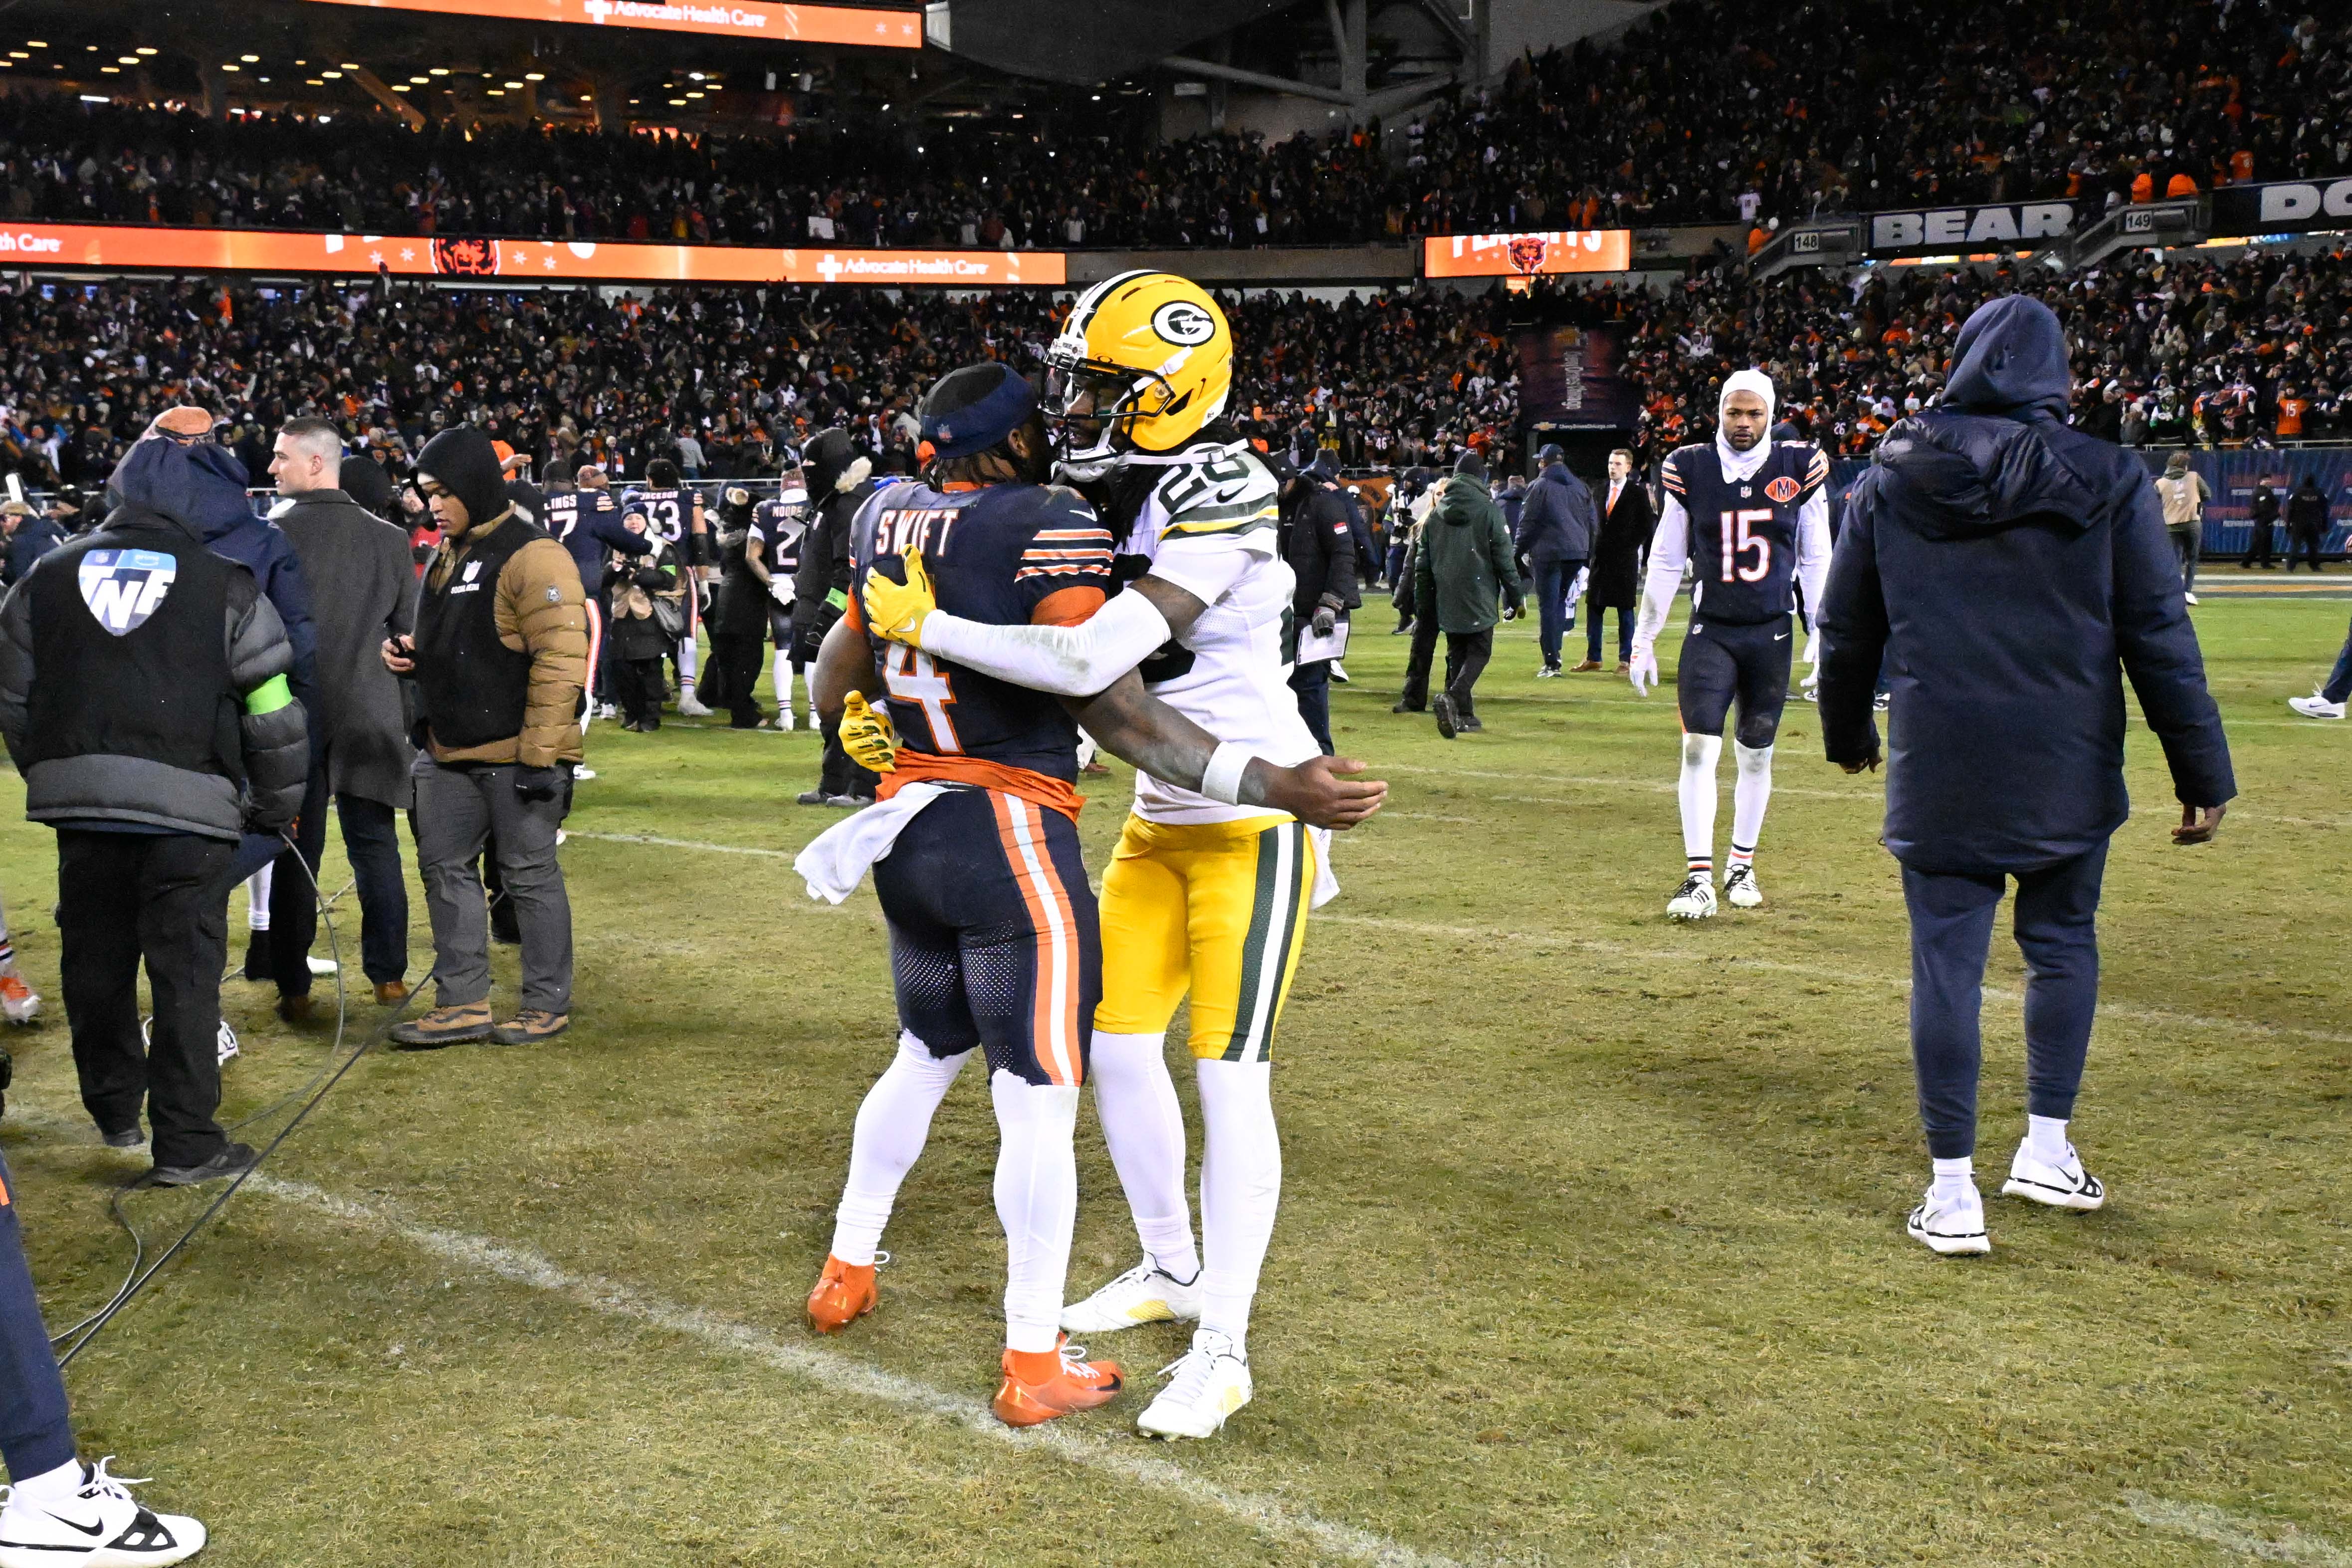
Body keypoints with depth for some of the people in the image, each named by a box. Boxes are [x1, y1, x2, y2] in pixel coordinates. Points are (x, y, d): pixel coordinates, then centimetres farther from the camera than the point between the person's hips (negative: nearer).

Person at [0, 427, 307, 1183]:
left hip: (78, 802, 4)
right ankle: (186, 1143, 2)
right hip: (188, 808, -4)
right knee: (186, 972, 1)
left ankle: (114, 1111, 33)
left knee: (95, 961, 18)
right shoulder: (226, 587, -1)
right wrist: (277, 808, 11)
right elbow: (273, 715, -1)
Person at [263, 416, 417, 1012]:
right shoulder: (388, 539, 0)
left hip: (294, 715, -2)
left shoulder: (269, 535, -9)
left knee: (296, 852, 5)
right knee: (376, 848, 11)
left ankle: (293, 989, 9)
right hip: (369, 716, 2)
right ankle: (388, 976, 14)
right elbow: (409, 630, 3)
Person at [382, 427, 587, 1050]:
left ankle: (548, 1004, 14)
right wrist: (409, 651, 5)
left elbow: (560, 660, -20)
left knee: (529, 876, 2)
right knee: (445, 869, 11)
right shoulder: (448, 555, 14)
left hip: (515, 757, -9)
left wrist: (540, 754, -22)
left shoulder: (530, 556, -15)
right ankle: (462, 1003, 19)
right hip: (448, 752, 9)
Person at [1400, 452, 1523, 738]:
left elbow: (1422, 565, 11)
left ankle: (1463, 714, 9)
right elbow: (1504, 559, -5)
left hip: (1445, 600, 4)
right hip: (1479, 599, -4)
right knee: (1479, 651, 1)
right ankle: (1453, 697, -23)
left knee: (1457, 653, 14)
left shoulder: (1436, 514, 8)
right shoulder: (1489, 509, -5)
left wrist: (1422, 605, 17)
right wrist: (1516, 598, 3)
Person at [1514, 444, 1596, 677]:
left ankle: (1552, 663, -5)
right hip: (1577, 552, 5)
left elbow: (1528, 522, -7)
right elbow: (1591, 521, 13)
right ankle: (1554, 651, 16)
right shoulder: (1580, 486, 11)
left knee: (1548, 607, -2)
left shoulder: (1539, 487, -5)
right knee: (1561, 600, 19)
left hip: (1548, 553, -5)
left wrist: (1519, 550, 3)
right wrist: (1589, 556, 18)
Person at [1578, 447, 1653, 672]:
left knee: (1625, 611, -1)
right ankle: (1593, 658, 13)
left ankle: (1626, 660, 3)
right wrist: (1595, 549, 6)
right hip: (1601, 559, 5)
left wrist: (1631, 548, -7)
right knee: (1593, 608, 5)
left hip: (1625, 560, -5)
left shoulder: (1638, 493, -2)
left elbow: (1647, 525, -2)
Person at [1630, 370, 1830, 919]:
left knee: (1756, 754, 10)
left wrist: (1824, 630, 3)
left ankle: (1741, 867, 24)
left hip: (1771, 635, 1)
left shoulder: (1799, 467, -2)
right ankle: (1698, 878, -9)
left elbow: (1815, 559, 6)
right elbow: (1665, 562, 4)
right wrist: (1644, 639, 4)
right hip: (1710, 632, -1)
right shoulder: (1690, 469, -2)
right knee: (1699, 750, -11)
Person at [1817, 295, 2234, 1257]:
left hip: (1939, 773, 0)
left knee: (1947, 962, 3)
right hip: (2068, 773, 0)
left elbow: (1845, 632, 12)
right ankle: (2047, 1149, 23)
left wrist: (1847, 733, 30)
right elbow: (2160, 637, -4)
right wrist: (2203, 773, 1)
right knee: (2062, 943, 18)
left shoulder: (1888, 484, 3)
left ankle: (1953, 1192, 5)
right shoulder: (2106, 481, -3)